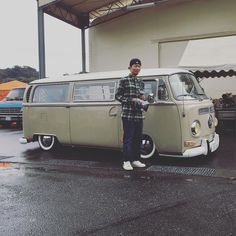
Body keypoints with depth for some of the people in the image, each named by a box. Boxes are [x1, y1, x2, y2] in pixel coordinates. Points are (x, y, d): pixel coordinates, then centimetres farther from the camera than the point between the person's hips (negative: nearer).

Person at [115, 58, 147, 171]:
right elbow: (117, 96, -4)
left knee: (138, 138, 9)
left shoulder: (141, 82, 17)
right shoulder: (124, 80, -2)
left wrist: (142, 99, 4)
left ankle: (136, 160, 20)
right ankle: (126, 161, 2)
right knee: (128, 138, -5)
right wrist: (131, 100, -13)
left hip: (139, 114, 6)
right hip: (128, 114, -6)